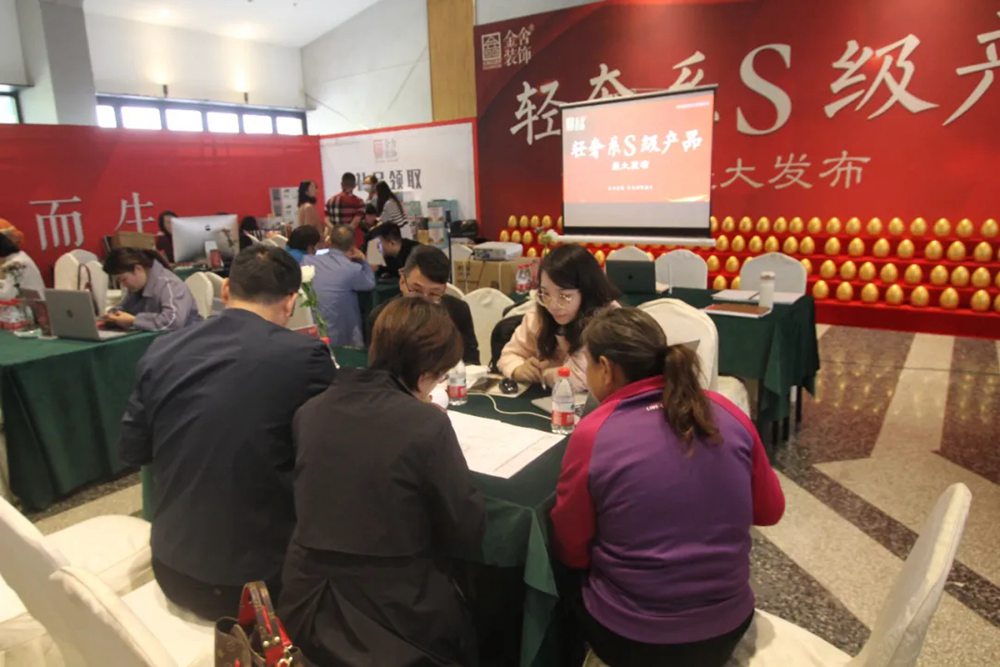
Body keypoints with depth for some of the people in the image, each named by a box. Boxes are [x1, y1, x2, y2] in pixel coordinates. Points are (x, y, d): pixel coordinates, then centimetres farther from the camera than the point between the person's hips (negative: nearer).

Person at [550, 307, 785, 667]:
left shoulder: (592, 434, -18)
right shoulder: (726, 412, -7)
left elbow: (571, 553, -6)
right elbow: (770, 511, 6)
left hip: (632, 638, -4)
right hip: (729, 626, 4)